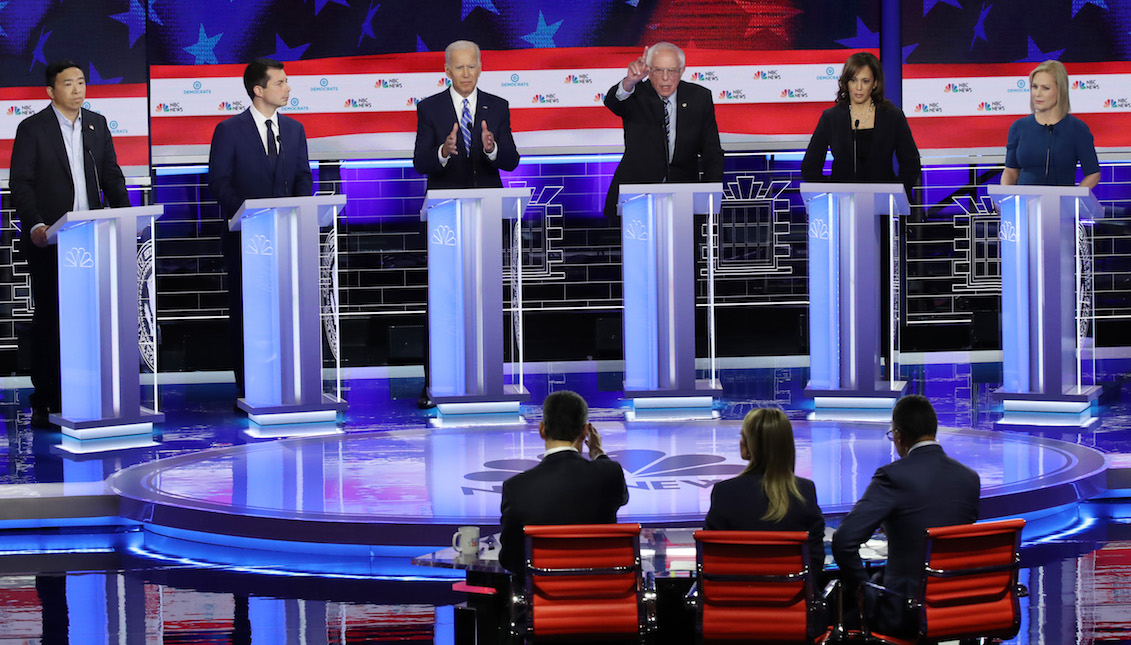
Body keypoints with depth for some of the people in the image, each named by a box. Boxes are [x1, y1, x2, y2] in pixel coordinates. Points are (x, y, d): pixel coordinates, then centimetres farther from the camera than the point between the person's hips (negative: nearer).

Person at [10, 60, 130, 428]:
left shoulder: (97, 124, 13)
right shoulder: (32, 129, -1)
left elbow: (111, 176, 15)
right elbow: (21, 184, -6)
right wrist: (35, 225, -19)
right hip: (48, 240, -3)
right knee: (49, 319, 0)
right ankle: (44, 403, 4)